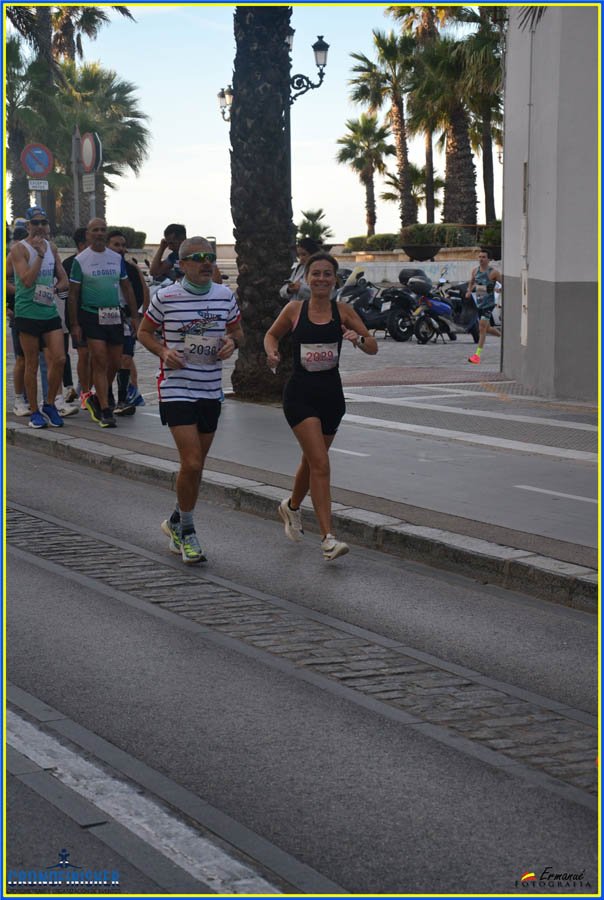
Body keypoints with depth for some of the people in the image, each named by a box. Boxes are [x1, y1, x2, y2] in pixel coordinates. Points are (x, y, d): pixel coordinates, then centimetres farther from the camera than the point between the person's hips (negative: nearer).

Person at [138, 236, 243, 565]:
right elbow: (144, 332, 6)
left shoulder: (225, 295, 5)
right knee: (192, 463, -13)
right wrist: (164, 352, -12)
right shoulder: (166, 297, -6)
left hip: (211, 390, 5)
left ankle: (176, 522, 33)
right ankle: (186, 531, 7)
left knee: (196, 464, 12)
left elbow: (237, 330, 19)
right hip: (176, 388, -5)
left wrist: (232, 342, -5)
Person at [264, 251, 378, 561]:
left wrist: (358, 339, -21)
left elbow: (373, 348, 0)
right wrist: (272, 353, -7)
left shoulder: (343, 312, 1)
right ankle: (327, 538, -15)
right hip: (300, 395, -3)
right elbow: (271, 335, 14)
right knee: (320, 463, -15)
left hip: (331, 395, 3)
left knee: (312, 460, 20)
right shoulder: (294, 310, -2)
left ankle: (291, 507, 50)